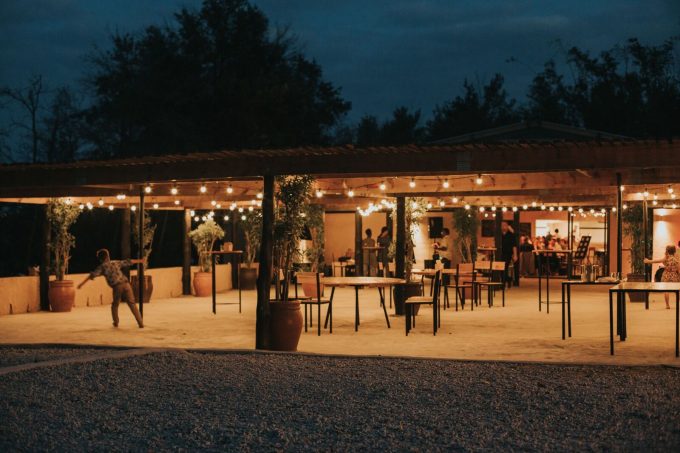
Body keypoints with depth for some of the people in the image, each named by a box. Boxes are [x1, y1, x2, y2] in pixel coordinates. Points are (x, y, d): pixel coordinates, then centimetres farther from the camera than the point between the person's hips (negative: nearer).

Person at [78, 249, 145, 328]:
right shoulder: (116, 263, 22)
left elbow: (92, 275, 1)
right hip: (126, 284, 3)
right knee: (132, 304, 4)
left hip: (117, 287, -3)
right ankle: (140, 323, -3)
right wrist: (139, 261, 43)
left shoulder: (102, 266, 11)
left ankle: (116, 323, 23)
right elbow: (128, 262, 31)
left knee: (115, 305, 21)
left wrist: (82, 283, -1)